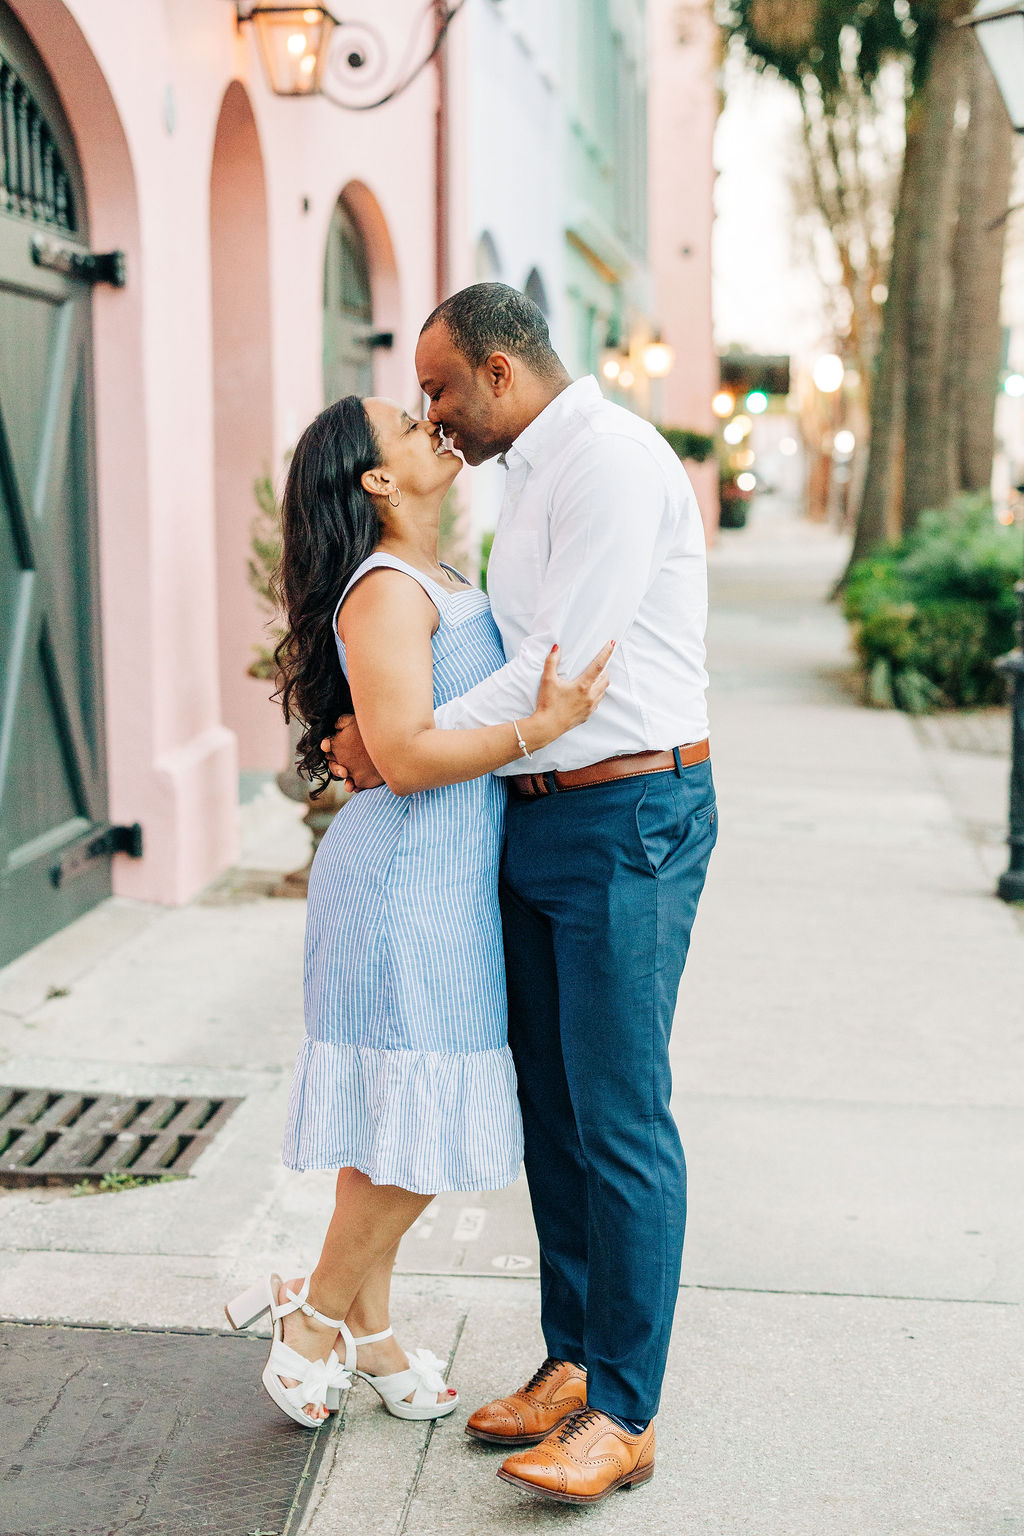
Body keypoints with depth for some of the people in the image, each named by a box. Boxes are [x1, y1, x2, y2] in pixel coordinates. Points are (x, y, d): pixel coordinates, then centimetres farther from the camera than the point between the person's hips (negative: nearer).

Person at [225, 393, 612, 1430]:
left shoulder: (438, 582, 16)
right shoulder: (385, 590, -15)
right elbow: (405, 757, -22)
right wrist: (541, 727, -25)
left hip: (447, 879, 9)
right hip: (407, 886, -9)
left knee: (400, 1124, 15)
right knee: (414, 1123, -2)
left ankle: (366, 1325, 27)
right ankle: (316, 1315, 17)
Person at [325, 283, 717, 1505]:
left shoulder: (609, 459, -13)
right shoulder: (531, 478, 17)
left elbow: (561, 671, -19)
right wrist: (384, 734, 8)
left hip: (630, 819, -9)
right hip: (539, 821, 10)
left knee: (618, 1116, -5)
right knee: (549, 1106, 12)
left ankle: (622, 1415, 4)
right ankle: (570, 1365, 24)